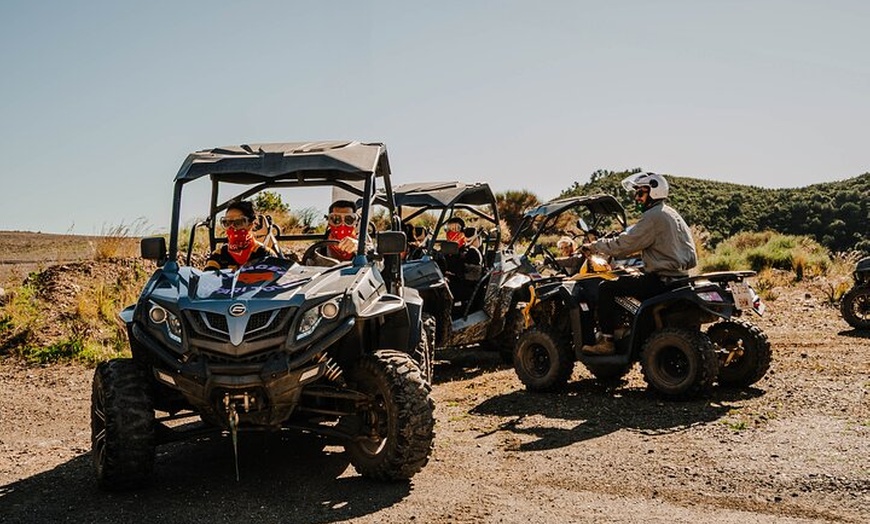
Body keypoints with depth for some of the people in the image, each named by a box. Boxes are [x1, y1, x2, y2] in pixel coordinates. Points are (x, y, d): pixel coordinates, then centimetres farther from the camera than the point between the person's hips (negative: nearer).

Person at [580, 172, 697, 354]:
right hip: (678, 276, 11)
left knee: (606, 288, -9)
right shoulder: (672, 213, 16)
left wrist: (594, 246, -5)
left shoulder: (653, 217, -14)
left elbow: (623, 245, -17)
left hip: (661, 280, -11)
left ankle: (606, 341, -9)